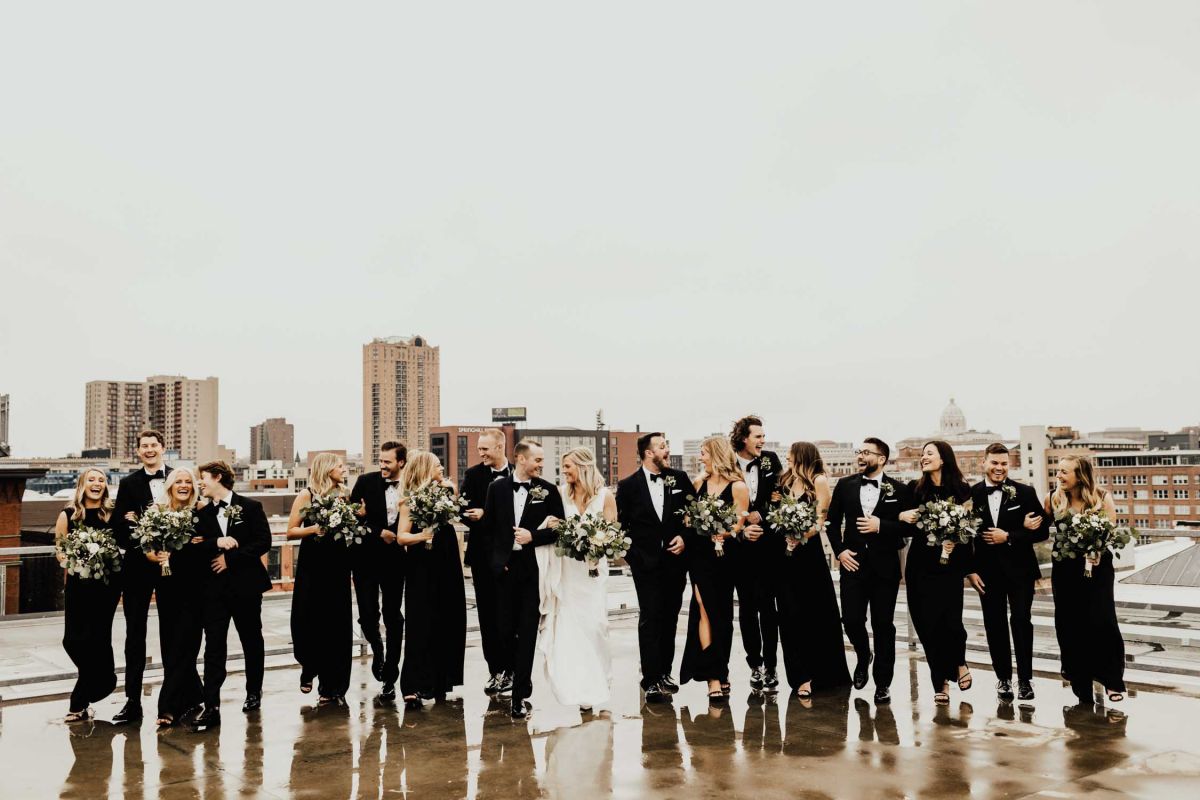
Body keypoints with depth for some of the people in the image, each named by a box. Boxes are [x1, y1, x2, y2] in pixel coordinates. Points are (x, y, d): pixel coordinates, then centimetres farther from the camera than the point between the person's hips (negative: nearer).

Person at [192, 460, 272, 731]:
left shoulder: (251, 507, -1)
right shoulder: (202, 514, 9)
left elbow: (263, 542, -8)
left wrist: (230, 558, -13)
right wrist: (216, 542, -17)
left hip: (246, 585, -2)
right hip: (214, 587, 2)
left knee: (251, 641, 12)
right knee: (213, 646, -5)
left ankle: (254, 692, 30)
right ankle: (211, 707, -5)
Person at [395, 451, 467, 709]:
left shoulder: (444, 492, 9)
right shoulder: (410, 499, -6)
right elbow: (401, 536, -12)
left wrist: (449, 492, 2)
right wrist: (422, 535, -28)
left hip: (446, 566, 5)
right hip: (422, 568, -5)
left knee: (447, 624, 8)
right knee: (422, 625, -5)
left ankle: (438, 683, 20)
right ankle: (413, 687, 0)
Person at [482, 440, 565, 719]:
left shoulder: (548, 490, 0)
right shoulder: (497, 488, 5)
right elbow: (488, 525, 9)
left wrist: (533, 536, -15)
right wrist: (497, 557, 2)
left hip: (534, 568, -2)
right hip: (506, 567, 2)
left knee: (527, 631, -3)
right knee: (506, 628, 9)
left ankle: (520, 694, 0)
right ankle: (511, 674, 32)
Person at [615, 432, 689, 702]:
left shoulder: (680, 479, 5)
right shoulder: (628, 485, -2)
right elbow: (621, 525, 2)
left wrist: (684, 537, -4)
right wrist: (631, 556, -5)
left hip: (675, 559, 3)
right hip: (646, 563, -3)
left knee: (670, 618, 11)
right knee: (649, 619, -6)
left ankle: (664, 672, 23)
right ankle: (651, 680, -4)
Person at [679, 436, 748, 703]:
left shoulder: (738, 486, -5)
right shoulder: (699, 483, 9)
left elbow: (739, 525, -7)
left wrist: (723, 533, -22)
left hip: (724, 555, -2)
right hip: (700, 553, 3)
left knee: (722, 613, 8)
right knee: (705, 610, -6)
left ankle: (719, 671, 22)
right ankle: (715, 676, -4)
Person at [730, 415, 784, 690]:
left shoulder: (771, 461, 5)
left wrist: (760, 514, -9)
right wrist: (741, 530, -10)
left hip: (769, 544, 1)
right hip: (741, 547, 0)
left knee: (768, 606, 1)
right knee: (747, 608, 7)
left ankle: (770, 665, 10)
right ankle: (755, 664, 17)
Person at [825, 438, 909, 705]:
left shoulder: (899, 490, 1)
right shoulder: (845, 486, 7)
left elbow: (908, 525, -1)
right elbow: (832, 521, 11)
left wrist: (881, 525, -14)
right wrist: (839, 550, 0)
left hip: (885, 566, -2)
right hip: (853, 563, 2)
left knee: (883, 625, 3)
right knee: (851, 620, -2)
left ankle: (883, 682, 16)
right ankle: (864, 657, 30)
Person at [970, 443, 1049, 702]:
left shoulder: (1025, 493, -1)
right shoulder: (971, 494, 0)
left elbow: (1042, 531, -4)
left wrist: (1008, 537, -14)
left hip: (1019, 570, -1)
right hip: (988, 571, 1)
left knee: (1022, 622, -1)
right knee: (995, 626, 7)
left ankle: (1025, 679, 11)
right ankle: (1003, 678, 19)